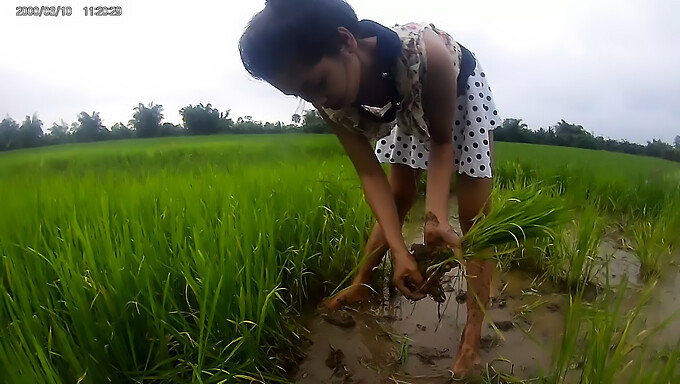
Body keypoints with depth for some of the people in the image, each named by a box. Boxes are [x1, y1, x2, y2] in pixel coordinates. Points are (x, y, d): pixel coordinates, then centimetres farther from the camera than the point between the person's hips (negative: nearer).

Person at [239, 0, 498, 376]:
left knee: (474, 217, -6)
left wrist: (437, 216, -38)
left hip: (462, 91, -3)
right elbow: (370, 174, -25)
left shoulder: (425, 53, -43)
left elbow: (442, 141, -27)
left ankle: (473, 335, 5)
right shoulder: (331, 100, -29)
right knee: (396, 201, 7)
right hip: (408, 104, 3)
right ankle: (361, 285, 27)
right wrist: (399, 251, -34)